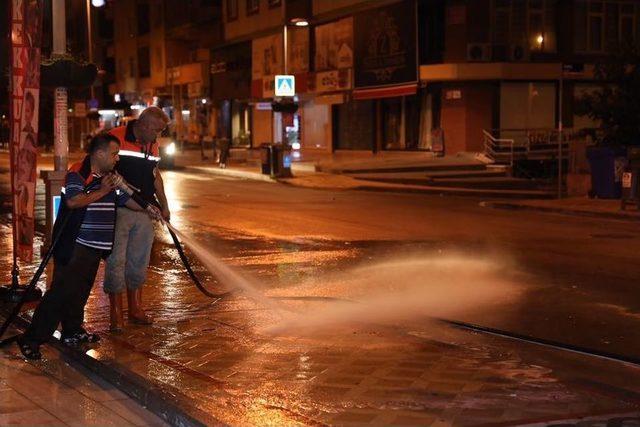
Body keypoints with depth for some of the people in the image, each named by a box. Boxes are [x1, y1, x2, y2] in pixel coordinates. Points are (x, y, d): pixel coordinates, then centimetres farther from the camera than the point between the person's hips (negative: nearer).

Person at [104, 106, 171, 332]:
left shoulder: (153, 146, 12)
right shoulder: (116, 138, -11)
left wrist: (164, 205, 21)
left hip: (145, 211, 7)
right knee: (116, 260, -1)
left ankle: (135, 308, 23)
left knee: (139, 261, 12)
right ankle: (116, 313, 7)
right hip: (119, 210, -7)